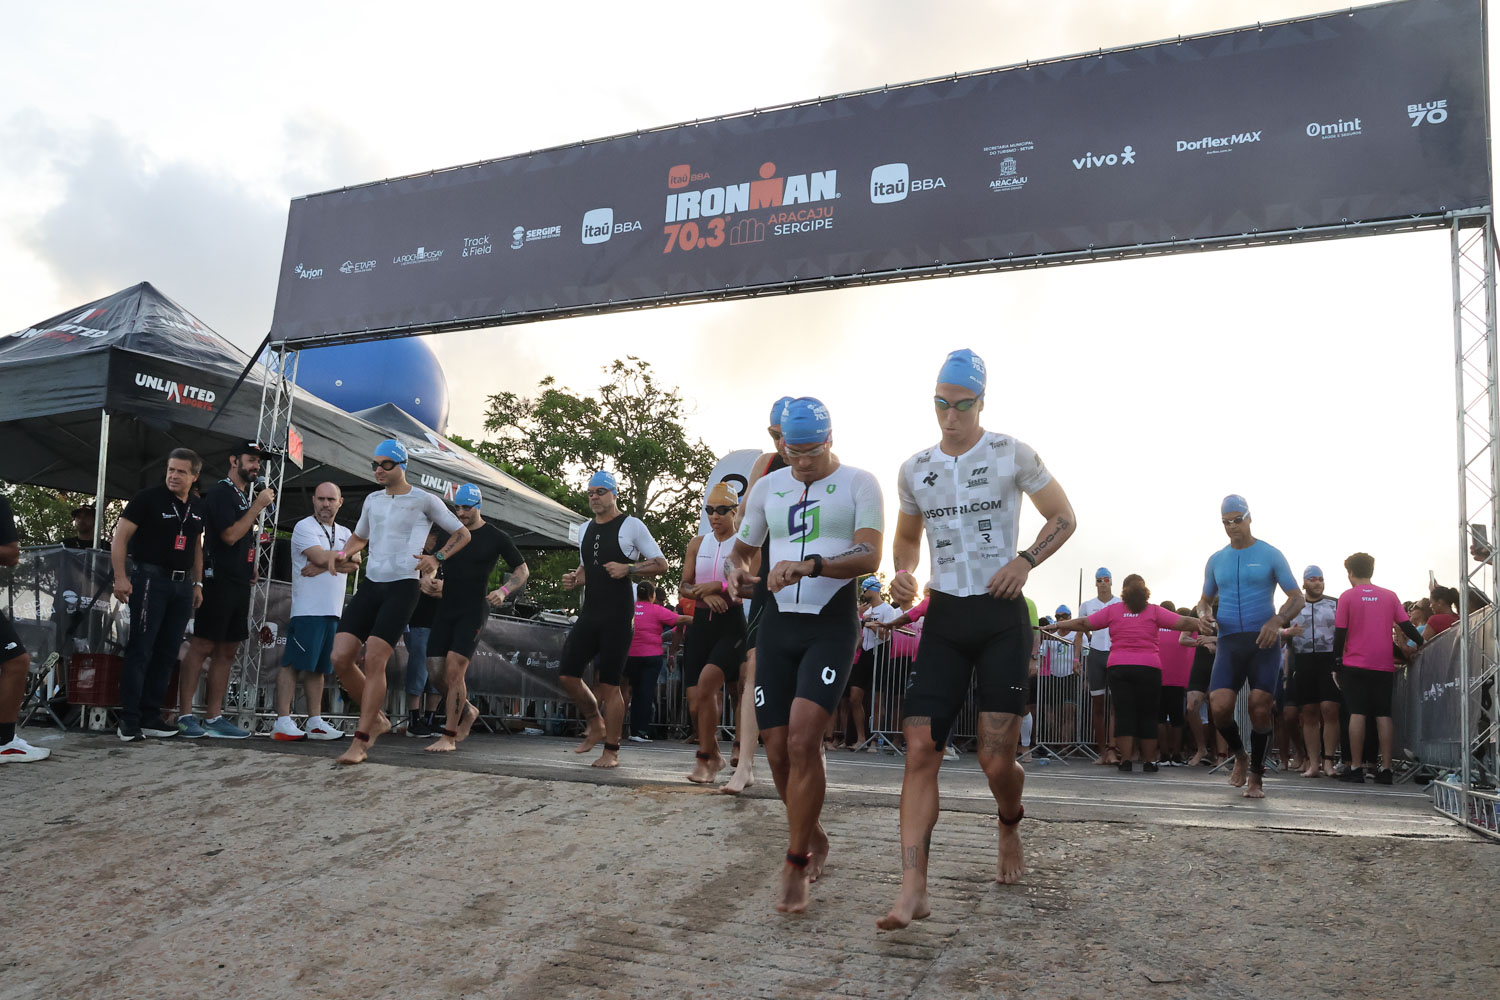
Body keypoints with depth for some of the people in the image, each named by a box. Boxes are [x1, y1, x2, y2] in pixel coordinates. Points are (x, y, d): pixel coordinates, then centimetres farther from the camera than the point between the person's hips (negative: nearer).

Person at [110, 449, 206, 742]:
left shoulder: (198, 508, 12)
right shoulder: (148, 498, -6)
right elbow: (120, 537, -8)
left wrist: (197, 583, 16)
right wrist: (120, 577, -16)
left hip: (182, 584, 6)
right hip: (151, 579, -6)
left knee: (167, 653, 7)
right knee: (140, 650, -7)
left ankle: (150, 717, 14)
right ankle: (129, 720, -4)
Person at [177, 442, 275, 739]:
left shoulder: (246, 495, 19)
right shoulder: (221, 492, -7)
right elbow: (230, 535, -17)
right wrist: (258, 506, -13)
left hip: (239, 583, 9)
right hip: (219, 579, -9)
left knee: (227, 651, 7)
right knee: (201, 646, -7)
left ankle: (213, 717, 10)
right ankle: (184, 716, -5)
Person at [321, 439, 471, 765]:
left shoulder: (424, 501, 0)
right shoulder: (372, 500, 16)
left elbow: (462, 534, 6)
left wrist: (437, 558, -10)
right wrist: (343, 553, 9)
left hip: (403, 587, -6)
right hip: (370, 585, 6)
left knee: (374, 659, -15)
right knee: (341, 658, -6)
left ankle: (360, 742, -8)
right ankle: (377, 719, 15)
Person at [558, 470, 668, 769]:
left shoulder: (631, 525, -4)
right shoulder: (584, 529, 16)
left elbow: (661, 564, -3)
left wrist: (628, 568, -17)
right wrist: (575, 578, 7)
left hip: (618, 616, -6)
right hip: (590, 613, 6)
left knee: (609, 684, -4)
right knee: (569, 676, 0)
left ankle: (612, 751, 6)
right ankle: (596, 726, 23)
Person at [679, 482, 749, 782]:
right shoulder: (697, 544, 14)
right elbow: (684, 587, 11)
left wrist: (720, 586, -19)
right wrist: (705, 595, -9)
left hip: (731, 624, -5)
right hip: (701, 622, 5)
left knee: (706, 683, -25)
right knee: (697, 701, 2)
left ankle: (704, 761, -15)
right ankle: (714, 757, 23)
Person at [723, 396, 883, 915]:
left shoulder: (859, 484, -1)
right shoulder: (767, 487, 13)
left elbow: (869, 556, -14)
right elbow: (741, 549, 22)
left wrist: (810, 566, -32)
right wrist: (738, 571, -3)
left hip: (832, 625, -4)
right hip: (777, 625, 5)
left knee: (802, 741, -19)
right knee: (777, 750, 4)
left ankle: (795, 868, -6)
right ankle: (813, 839, 29)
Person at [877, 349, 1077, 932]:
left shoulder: (1012, 455, -1)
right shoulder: (914, 470, 9)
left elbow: (1063, 518, 7)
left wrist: (1025, 560, -10)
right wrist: (903, 572, 1)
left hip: (1002, 619, -3)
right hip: (944, 620, 3)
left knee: (996, 758, -6)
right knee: (921, 749, -10)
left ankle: (1010, 827, 31)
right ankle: (913, 889, -10)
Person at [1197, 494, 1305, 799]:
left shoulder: (1270, 555, 3)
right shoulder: (1216, 560, 14)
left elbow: (1297, 598, 3)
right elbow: (1205, 600, 24)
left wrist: (1277, 621, -16)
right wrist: (1205, 614, -1)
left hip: (1263, 642, -2)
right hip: (1229, 641, 2)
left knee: (1260, 708, -6)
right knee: (1219, 706, -13)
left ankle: (1255, 776, 11)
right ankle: (1239, 756, 16)